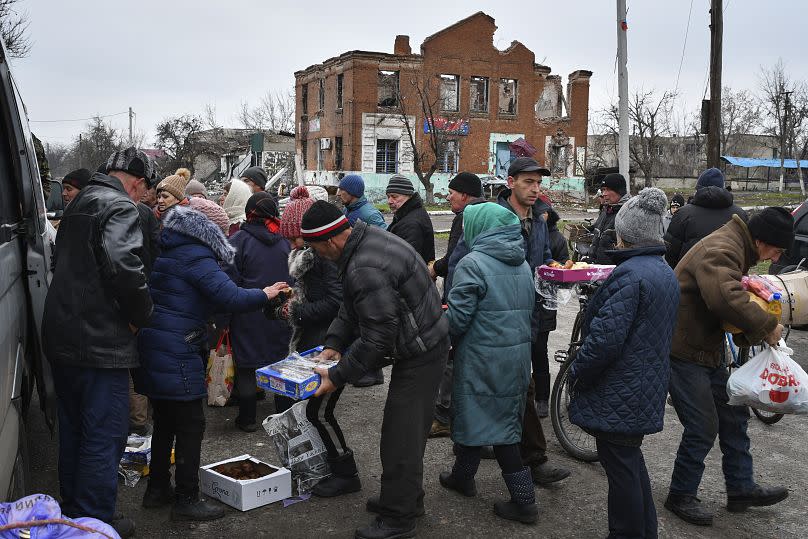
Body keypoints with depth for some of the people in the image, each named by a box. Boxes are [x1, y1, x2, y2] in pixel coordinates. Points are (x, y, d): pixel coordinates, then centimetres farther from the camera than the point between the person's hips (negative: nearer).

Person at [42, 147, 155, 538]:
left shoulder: (80, 203, 17)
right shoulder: (120, 206, -14)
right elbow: (125, 268, -30)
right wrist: (141, 315, -14)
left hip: (61, 337, 10)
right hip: (99, 342, -10)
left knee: (73, 429, 21)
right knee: (104, 436, 1)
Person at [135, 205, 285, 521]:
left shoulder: (162, 254, 14)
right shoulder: (196, 258, -14)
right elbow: (231, 298, -23)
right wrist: (264, 295, -9)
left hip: (151, 352, 9)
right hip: (177, 355, -9)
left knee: (164, 421, 20)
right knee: (191, 426, 1)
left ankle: (157, 488, 31)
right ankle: (186, 500, 8)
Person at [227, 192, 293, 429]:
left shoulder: (239, 240, -11)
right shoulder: (284, 241, 1)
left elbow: (231, 279, -12)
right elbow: (293, 278, 7)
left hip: (248, 315, -3)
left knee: (246, 367, 8)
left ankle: (247, 418, 16)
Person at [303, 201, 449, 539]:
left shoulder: (367, 270, -29)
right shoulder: (367, 238, 4)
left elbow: (376, 337, -27)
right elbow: (351, 308, 14)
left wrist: (337, 376, -19)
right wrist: (334, 343, 4)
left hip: (419, 355, -11)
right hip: (422, 347, 11)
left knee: (400, 437, -2)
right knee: (409, 430, 21)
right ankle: (408, 499, 37)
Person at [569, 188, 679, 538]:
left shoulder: (629, 274, -22)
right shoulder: (665, 272, 9)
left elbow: (606, 338, -26)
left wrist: (576, 371, -10)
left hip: (620, 395, -10)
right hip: (648, 388, 10)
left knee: (619, 465, 4)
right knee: (630, 459, 22)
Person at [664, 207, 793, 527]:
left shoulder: (735, 249, 12)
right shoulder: (721, 250, -24)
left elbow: (736, 294, 18)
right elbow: (725, 297, -41)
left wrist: (754, 330, 0)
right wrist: (766, 326, -28)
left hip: (708, 348, 11)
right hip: (685, 352, -11)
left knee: (733, 415, 16)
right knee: (703, 428, -3)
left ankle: (741, 488, 30)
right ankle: (681, 496, 15)